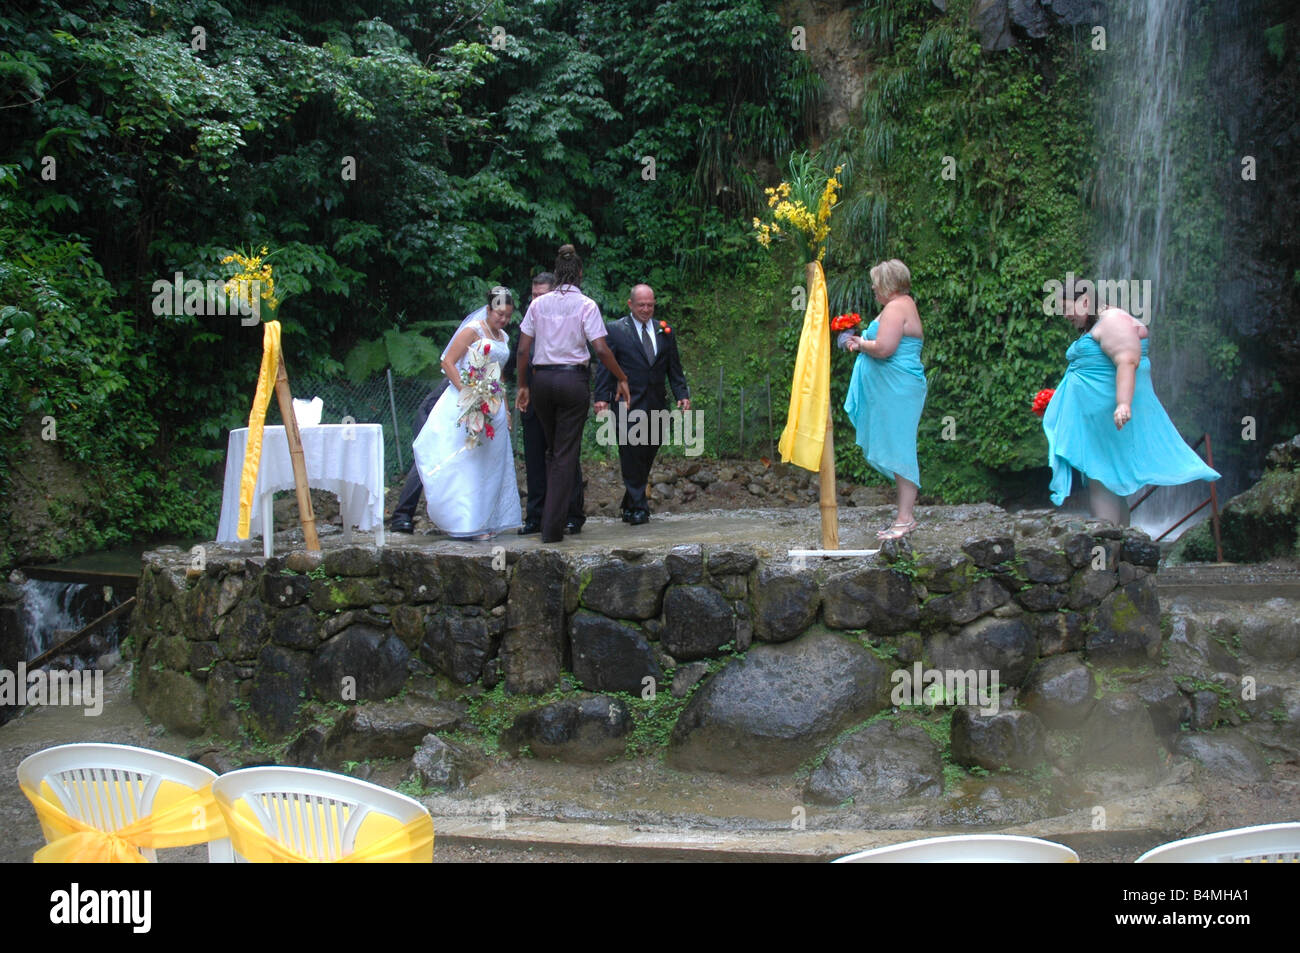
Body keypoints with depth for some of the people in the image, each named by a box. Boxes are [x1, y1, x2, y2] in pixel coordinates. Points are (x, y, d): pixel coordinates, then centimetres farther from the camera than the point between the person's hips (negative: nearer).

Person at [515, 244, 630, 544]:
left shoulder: (538, 304, 6)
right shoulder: (586, 305, -4)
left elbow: (523, 350, 5)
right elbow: (601, 350, -10)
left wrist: (523, 386, 15)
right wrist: (622, 379, 2)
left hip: (541, 379, 3)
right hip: (573, 379, -3)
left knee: (552, 450, 18)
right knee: (567, 454, 0)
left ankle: (551, 516, 21)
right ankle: (552, 527, -3)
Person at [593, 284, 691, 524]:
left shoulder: (664, 332, 15)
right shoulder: (615, 330, 3)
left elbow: (674, 367, 16)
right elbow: (605, 367, -2)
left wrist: (682, 394, 4)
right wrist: (602, 397, -12)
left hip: (656, 405, 4)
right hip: (628, 405, -4)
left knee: (647, 456, 5)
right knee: (632, 455, -8)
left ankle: (630, 506, 16)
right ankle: (638, 507, -2)